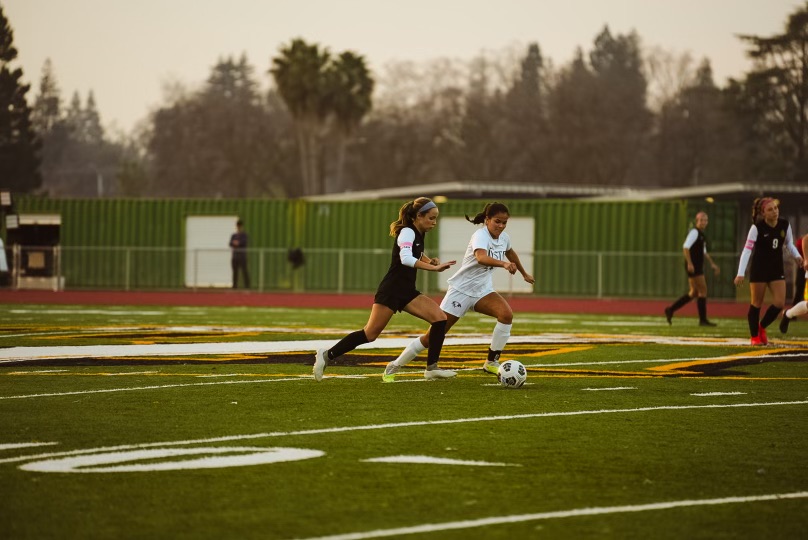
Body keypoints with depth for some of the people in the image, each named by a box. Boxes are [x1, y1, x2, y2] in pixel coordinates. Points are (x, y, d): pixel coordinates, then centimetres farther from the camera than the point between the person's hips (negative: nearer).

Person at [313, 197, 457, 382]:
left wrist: (430, 261, 10)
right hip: (391, 290, -8)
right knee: (370, 334, -9)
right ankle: (327, 355, 3)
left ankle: (432, 368, -3)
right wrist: (434, 268, -35)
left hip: (407, 292, 8)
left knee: (440, 318, -6)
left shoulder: (419, 234, 11)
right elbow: (406, 259, -32)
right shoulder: (407, 232, -14)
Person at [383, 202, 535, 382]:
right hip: (461, 290, -6)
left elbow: (510, 252, 27)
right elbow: (481, 258, -44)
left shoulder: (504, 237, 1)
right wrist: (503, 264, -60)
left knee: (506, 314, -24)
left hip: (482, 291, 6)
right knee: (433, 336, -5)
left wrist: (524, 273, 39)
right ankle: (394, 367, 13)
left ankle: (492, 362, -11)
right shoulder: (481, 235, -22)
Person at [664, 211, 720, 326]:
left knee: (694, 292, 12)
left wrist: (712, 264, 24)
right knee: (703, 290, -8)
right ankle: (703, 320, -4)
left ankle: (670, 310, 15)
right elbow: (685, 247, -21)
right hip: (693, 267, -10)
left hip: (698, 267, 10)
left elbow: (704, 252, 29)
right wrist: (689, 263, -27)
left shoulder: (701, 234, 19)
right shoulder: (694, 232, -11)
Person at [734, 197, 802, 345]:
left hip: (777, 269, 4)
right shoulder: (757, 228, -16)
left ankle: (762, 327, 21)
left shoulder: (785, 225, -3)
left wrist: (797, 256, -9)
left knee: (779, 303, -3)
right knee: (756, 304, 3)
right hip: (759, 269, -4)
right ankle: (755, 337, 17)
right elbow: (747, 250, -17)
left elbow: (789, 244, 12)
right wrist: (741, 273, -24)